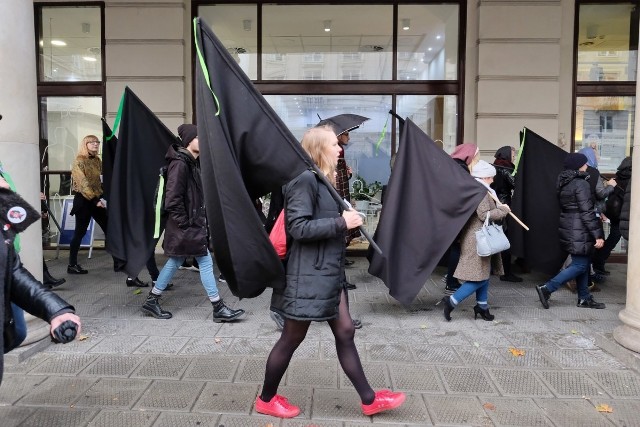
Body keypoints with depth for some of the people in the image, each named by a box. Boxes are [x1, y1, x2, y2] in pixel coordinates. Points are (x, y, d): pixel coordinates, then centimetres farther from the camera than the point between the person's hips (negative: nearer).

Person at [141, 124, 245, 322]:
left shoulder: (191, 162, 12)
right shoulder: (180, 163, -18)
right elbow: (172, 199, -22)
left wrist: (201, 220, 14)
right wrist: (184, 223, -17)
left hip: (194, 223, 10)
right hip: (187, 226, -10)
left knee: (175, 261, 16)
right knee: (205, 262, -3)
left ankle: (152, 300, 27)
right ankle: (219, 308, 6)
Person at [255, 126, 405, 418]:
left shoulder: (323, 180, 14)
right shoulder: (305, 179, -16)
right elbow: (298, 227, -23)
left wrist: (345, 217, 2)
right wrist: (342, 223, -20)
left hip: (328, 273, 9)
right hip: (308, 274, -9)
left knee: (345, 333, 12)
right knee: (292, 338, 5)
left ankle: (369, 400, 23)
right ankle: (266, 400, 25)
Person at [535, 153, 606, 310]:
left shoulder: (564, 183, 11)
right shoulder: (581, 184, -16)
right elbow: (587, 212, -20)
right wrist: (598, 235, -18)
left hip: (568, 228, 9)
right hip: (578, 231, -9)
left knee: (582, 263, 16)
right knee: (580, 265, -3)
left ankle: (584, 298, 23)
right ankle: (547, 288, -5)